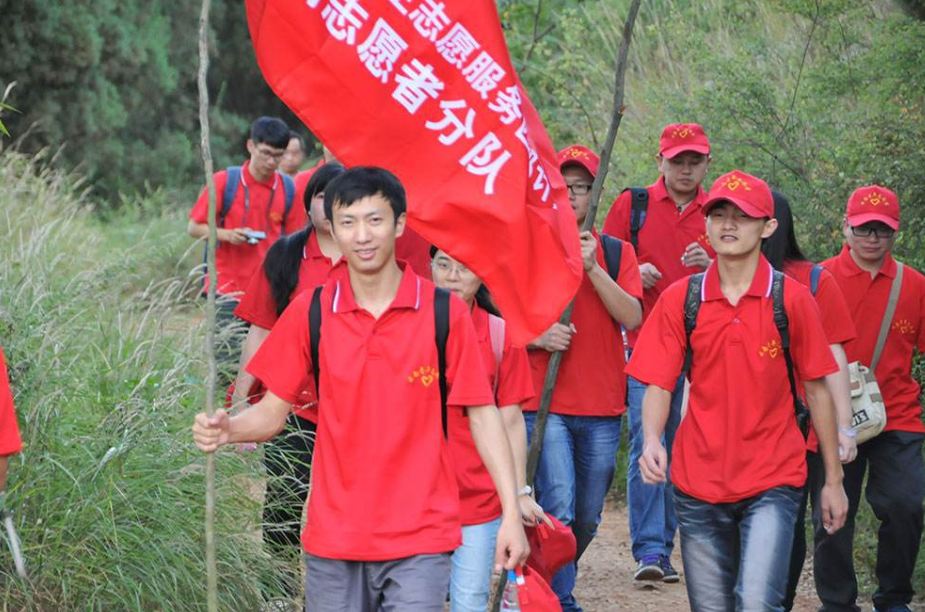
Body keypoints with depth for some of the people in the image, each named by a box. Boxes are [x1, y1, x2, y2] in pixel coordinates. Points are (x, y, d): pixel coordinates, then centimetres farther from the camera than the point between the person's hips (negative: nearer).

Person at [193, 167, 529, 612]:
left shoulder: (444, 313, -4)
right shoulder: (310, 314, 0)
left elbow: (481, 413, -1)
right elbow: (273, 410, 5)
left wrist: (512, 512, -7)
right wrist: (226, 430, -17)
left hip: (421, 538, -2)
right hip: (333, 537, 2)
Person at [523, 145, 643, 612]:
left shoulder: (616, 253, 8)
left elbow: (632, 317, -7)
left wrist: (592, 268, -17)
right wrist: (538, 337, -16)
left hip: (602, 408, 3)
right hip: (543, 404, -2)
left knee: (587, 520, 11)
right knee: (558, 512, -14)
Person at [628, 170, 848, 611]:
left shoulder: (791, 299, -2)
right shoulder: (680, 299, 1)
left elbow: (816, 389, 3)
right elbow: (658, 384, 1)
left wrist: (833, 480, 4)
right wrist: (652, 440, -19)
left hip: (773, 480, -2)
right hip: (698, 483, 2)